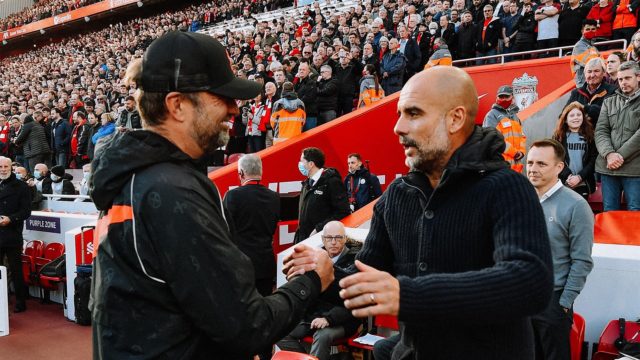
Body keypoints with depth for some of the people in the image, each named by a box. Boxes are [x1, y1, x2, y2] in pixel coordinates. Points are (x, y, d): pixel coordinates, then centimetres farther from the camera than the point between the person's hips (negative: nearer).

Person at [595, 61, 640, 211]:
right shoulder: (609, 102, 15)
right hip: (607, 167, 3)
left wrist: (620, 156, -14)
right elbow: (601, 131, 5)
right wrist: (609, 154, -13)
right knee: (609, 213, 8)